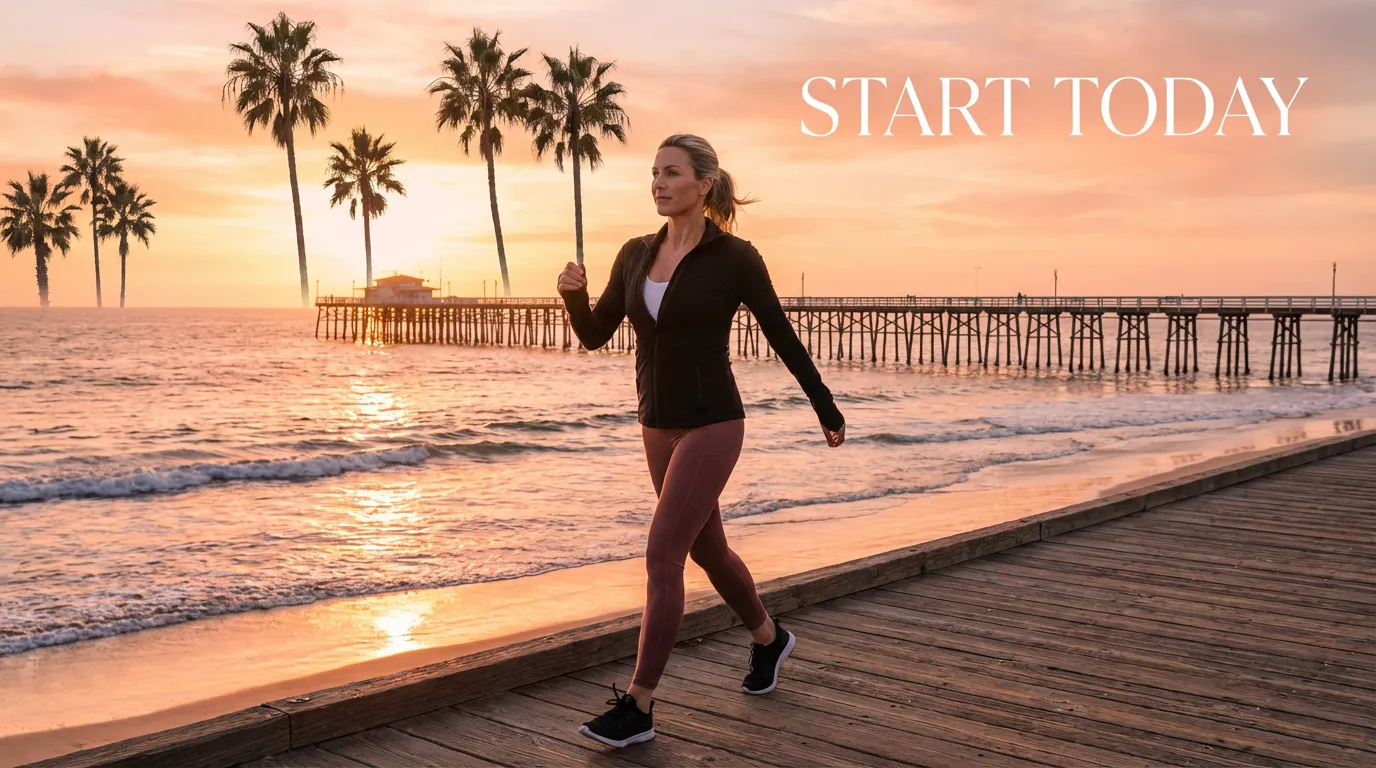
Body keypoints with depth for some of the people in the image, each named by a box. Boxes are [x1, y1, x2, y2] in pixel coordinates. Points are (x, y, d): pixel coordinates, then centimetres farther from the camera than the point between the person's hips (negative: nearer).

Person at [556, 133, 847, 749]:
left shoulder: (735, 256, -11)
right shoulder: (636, 255, 5)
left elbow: (782, 336, -2)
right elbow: (595, 336, 7)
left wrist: (827, 411, 5)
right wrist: (572, 292, -14)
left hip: (712, 425, -7)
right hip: (659, 426, 7)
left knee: (661, 556, -13)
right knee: (707, 550, 20)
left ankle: (638, 707, -4)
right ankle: (768, 638, 46)